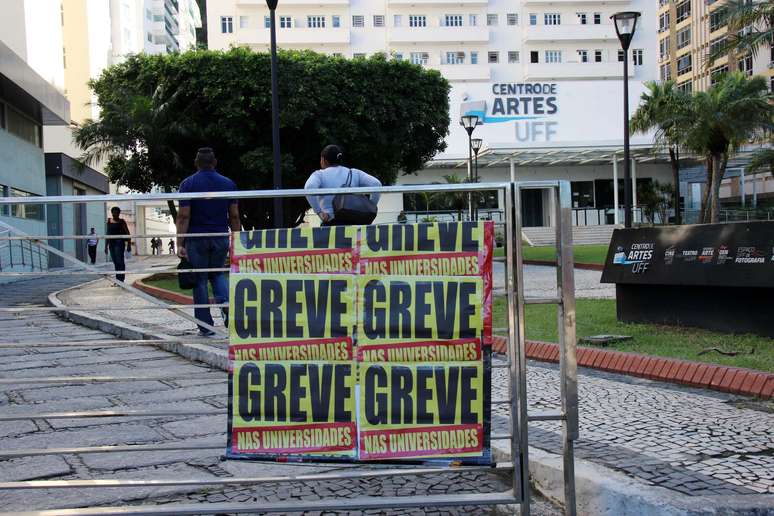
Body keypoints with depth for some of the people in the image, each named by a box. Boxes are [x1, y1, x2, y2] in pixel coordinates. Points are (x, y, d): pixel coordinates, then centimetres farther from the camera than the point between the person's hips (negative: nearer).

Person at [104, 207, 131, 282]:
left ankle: (121, 279, -12)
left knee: (119, 260, -11)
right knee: (115, 262, 6)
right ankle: (118, 279, 12)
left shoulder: (122, 222, 0)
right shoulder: (109, 221, 11)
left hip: (119, 242, -5)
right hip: (111, 242, 5)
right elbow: (107, 233, 15)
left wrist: (129, 245, -7)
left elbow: (127, 233, -1)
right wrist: (106, 246, 13)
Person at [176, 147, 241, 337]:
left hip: (197, 239, -2)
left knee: (200, 280, 5)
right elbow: (234, 216, 5)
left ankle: (205, 326, 5)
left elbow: (183, 216, -9)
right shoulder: (228, 184, 5)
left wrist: (180, 244, -10)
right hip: (221, 238, 3)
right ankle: (226, 303, -8)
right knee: (217, 274, 21)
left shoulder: (188, 184, -2)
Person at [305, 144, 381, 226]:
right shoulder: (355, 173, 15)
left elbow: (309, 188, -15)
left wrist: (319, 212, -12)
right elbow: (376, 184, 3)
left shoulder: (319, 175, 6)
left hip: (331, 223, -3)